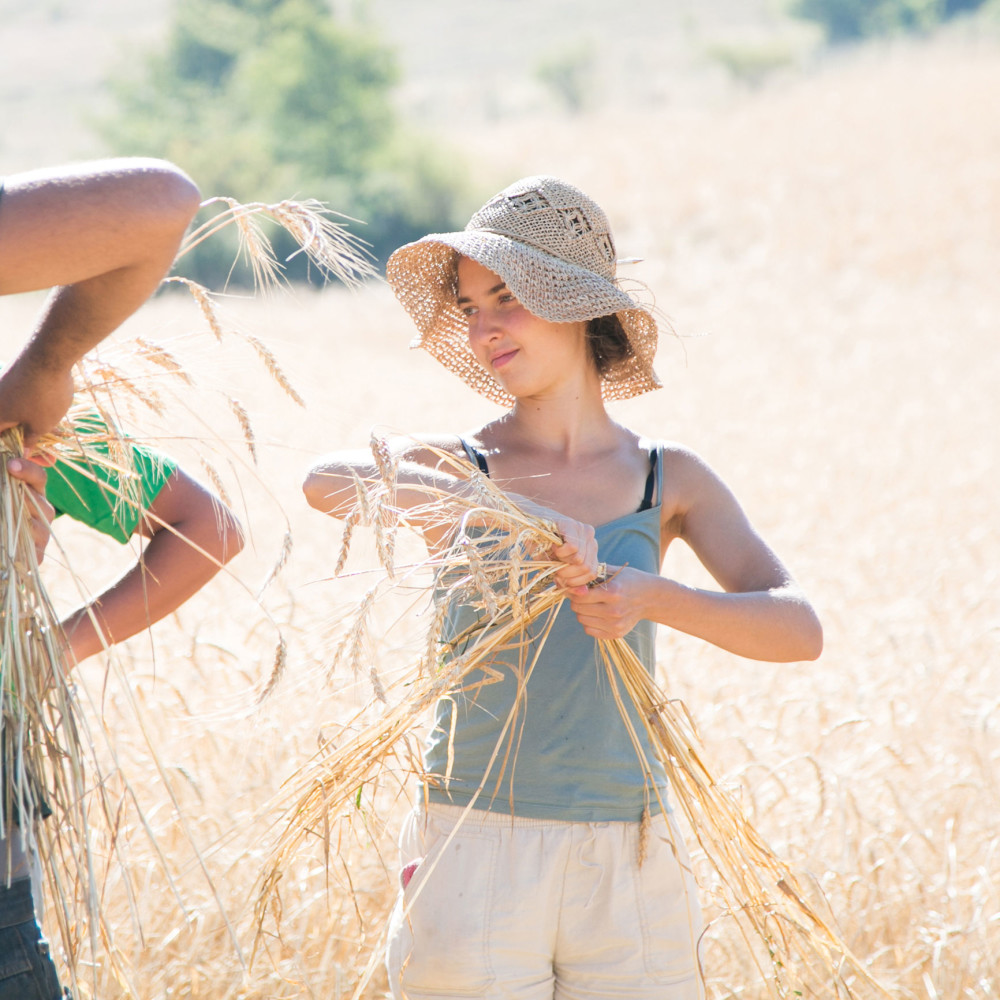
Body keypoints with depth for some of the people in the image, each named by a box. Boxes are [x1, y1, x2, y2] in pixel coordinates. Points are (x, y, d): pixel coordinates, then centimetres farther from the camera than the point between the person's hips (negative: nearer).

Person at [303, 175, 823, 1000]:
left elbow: (799, 630, -4)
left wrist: (651, 597, -21)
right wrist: (520, 515, -33)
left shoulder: (670, 480, 7)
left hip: (625, 868, 2)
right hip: (475, 852, -1)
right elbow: (328, 482, -22)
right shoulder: (458, 467, 1)